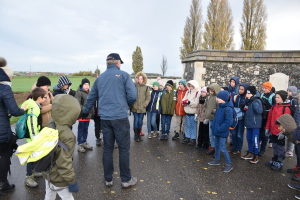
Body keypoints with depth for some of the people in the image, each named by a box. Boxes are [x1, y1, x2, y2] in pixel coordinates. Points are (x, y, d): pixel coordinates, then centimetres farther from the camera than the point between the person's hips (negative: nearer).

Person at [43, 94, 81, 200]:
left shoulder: (49, 125, -6)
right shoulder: (67, 135, -32)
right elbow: (64, 162, -30)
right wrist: (72, 181, -18)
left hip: (47, 172, 8)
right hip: (58, 179, -8)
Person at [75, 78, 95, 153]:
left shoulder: (89, 92, 14)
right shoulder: (79, 92, -8)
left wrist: (92, 112, 17)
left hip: (88, 115, 7)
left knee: (86, 129, 15)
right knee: (81, 130, 1)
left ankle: (84, 143, 27)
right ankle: (80, 145, 11)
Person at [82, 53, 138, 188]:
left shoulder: (99, 78, 13)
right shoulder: (123, 75, -2)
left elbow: (91, 97, 20)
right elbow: (132, 95, -10)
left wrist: (85, 112, 34)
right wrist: (128, 105, 11)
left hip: (104, 118, 5)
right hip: (120, 117, -5)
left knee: (107, 149, 13)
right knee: (124, 148, 5)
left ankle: (108, 179, 25)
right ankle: (126, 179, 17)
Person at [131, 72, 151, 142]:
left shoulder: (146, 88, 4)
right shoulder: (134, 86, 2)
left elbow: (148, 98, 4)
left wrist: (143, 105, -6)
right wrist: (132, 105, -6)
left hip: (142, 109, 1)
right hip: (135, 108, -1)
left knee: (140, 122, 8)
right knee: (136, 121, -1)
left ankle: (139, 134, 23)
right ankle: (136, 135, 11)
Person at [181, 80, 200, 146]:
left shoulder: (198, 93, -11)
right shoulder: (188, 92, 9)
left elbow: (196, 103, -17)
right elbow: (184, 99, 6)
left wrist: (188, 102, -20)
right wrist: (184, 101, -15)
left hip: (194, 112, -5)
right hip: (188, 111, 6)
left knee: (193, 126, 4)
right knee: (188, 125, 14)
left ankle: (193, 139, 14)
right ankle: (187, 137, 25)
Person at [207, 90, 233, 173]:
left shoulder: (228, 109, -22)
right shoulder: (219, 106, 5)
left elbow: (229, 122, -27)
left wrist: (220, 129, -22)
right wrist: (213, 126, 9)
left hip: (222, 132, -9)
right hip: (217, 131, 9)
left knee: (222, 147, -3)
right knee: (217, 145, 19)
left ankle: (229, 164, 12)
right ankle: (217, 160, 37)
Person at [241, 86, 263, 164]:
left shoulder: (257, 101, -11)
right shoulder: (247, 101, 9)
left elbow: (260, 111, -28)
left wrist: (254, 102, -28)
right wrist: (243, 107, 5)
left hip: (255, 124, -7)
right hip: (248, 123, 7)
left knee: (255, 140, -1)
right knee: (249, 139, 16)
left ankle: (256, 156, 14)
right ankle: (250, 153, 31)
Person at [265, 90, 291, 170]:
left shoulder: (286, 108, -13)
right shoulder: (274, 107, 7)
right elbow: (269, 118, 12)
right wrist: (267, 128, 12)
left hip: (280, 133, -6)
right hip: (273, 132, 6)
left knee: (280, 147, 7)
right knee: (275, 146, 17)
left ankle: (279, 163, 20)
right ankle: (274, 160, 31)